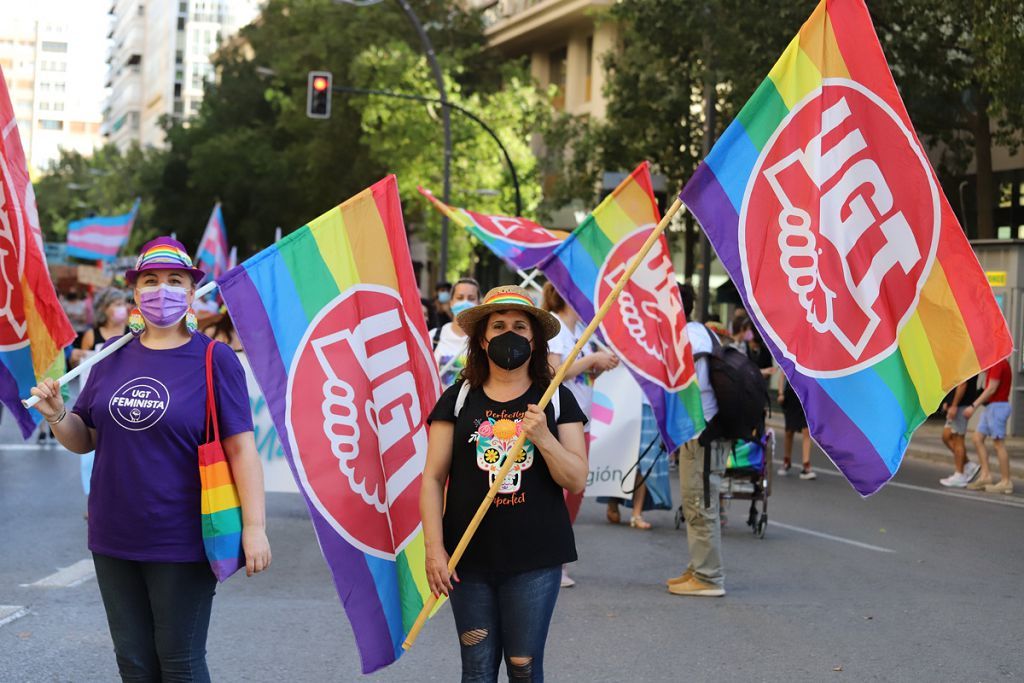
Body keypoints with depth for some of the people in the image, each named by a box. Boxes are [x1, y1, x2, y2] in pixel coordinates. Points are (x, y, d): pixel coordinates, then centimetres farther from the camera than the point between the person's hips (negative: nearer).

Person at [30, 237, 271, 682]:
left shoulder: (215, 360, -6)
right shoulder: (114, 357, 7)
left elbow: (241, 447, -10)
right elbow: (85, 440, 14)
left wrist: (254, 527, -16)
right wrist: (56, 415, -7)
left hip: (181, 542, -5)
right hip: (114, 538, 5)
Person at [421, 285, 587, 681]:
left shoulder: (557, 400, 5)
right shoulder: (458, 400, 5)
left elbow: (577, 481, 0)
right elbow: (433, 478, 2)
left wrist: (543, 437, -16)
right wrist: (434, 549, -6)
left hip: (535, 559, 0)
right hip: (470, 558, 1)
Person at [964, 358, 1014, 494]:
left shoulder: (998, 363, -16)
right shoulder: (997, 363, 15)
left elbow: (991, 389, -20)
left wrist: (974, 405, -19)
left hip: (997, 407, -10)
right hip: (991, 407, 10)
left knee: (999, 444, -6)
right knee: (978, 438, 9)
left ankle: (1006, 482, -1)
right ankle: (985, 475, 9)